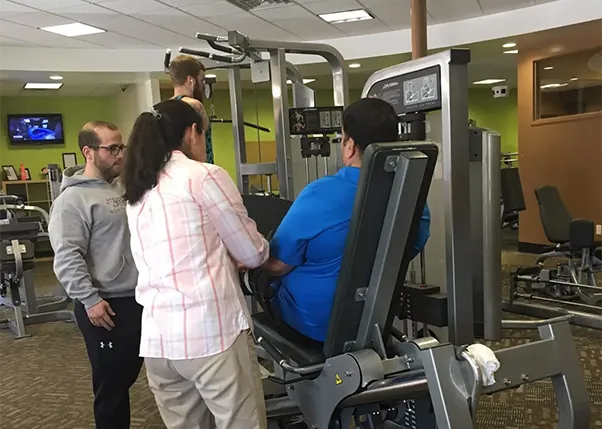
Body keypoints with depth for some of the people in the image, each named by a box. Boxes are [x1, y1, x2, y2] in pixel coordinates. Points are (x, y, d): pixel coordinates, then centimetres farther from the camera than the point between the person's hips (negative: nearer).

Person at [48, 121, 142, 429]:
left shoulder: (122, 188, 13)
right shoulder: (73, 198, -12)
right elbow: (67, 257, -18)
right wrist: (89, 300, -21)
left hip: (137, 299, 8)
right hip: (107, 306, -8)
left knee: (128, 375, 19)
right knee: (112, 384, 4)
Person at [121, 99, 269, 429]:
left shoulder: (137, 193, 15)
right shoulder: (204, 176, -5)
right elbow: (252, 253, -2)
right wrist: (263, 250, 19)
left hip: (157, 338, 7)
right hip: (211, 331, -7)